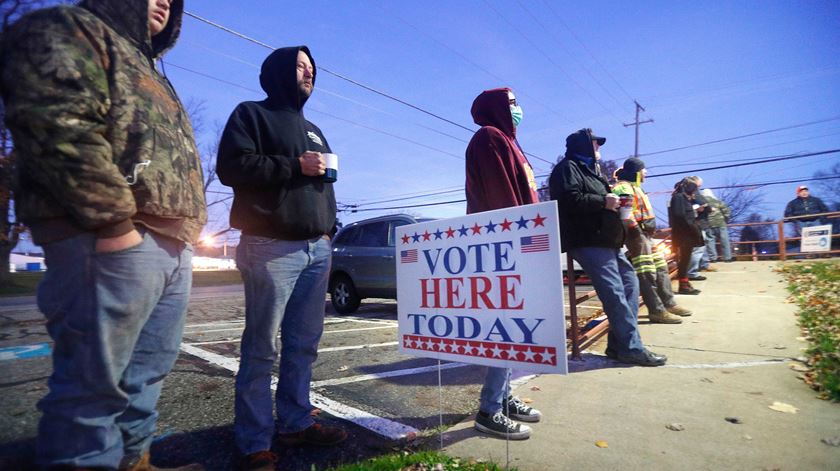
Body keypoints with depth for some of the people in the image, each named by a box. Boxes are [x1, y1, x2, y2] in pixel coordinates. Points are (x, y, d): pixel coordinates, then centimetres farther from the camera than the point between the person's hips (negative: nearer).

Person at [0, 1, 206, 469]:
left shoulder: (146, 72, 32)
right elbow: (58, 125, -14)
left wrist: (186, 227, 19)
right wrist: (111, 219, -19)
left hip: (171, 243, 9)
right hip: (113, 238, -9)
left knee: (148, 373, 13)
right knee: (95, 380, -3)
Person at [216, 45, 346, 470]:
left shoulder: (313, 130, 27)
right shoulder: (251, 114, 6)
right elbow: (231, 166, -9)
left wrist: (328, 228, 14)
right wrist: (294, 166, -12)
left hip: (316, 249, 7)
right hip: (271, 247, -7)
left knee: (304, 343, 9)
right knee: (262, 348, -4)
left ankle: (296, 422, 21)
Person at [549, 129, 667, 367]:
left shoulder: (590, 169, 28)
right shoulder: (567, 168, -4)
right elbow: (571, 200, -20)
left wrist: (614, 201, 12)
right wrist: (603, 201, -12)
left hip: (607, 240, 11)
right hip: (587, 241, -11)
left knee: (630, 283, 9)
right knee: (615, 292, -13)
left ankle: (619, 344, 12)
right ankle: (631, 348, -6)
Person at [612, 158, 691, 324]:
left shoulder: (634, 187, 24)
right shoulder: (623, 187, -11)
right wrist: (635, 229, -28)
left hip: (645, 234, 12)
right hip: (636, 234, -11)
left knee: (661, 268, 16)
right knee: (647, 273, -11)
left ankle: (668, 304, 25)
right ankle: (656, 311, -9)